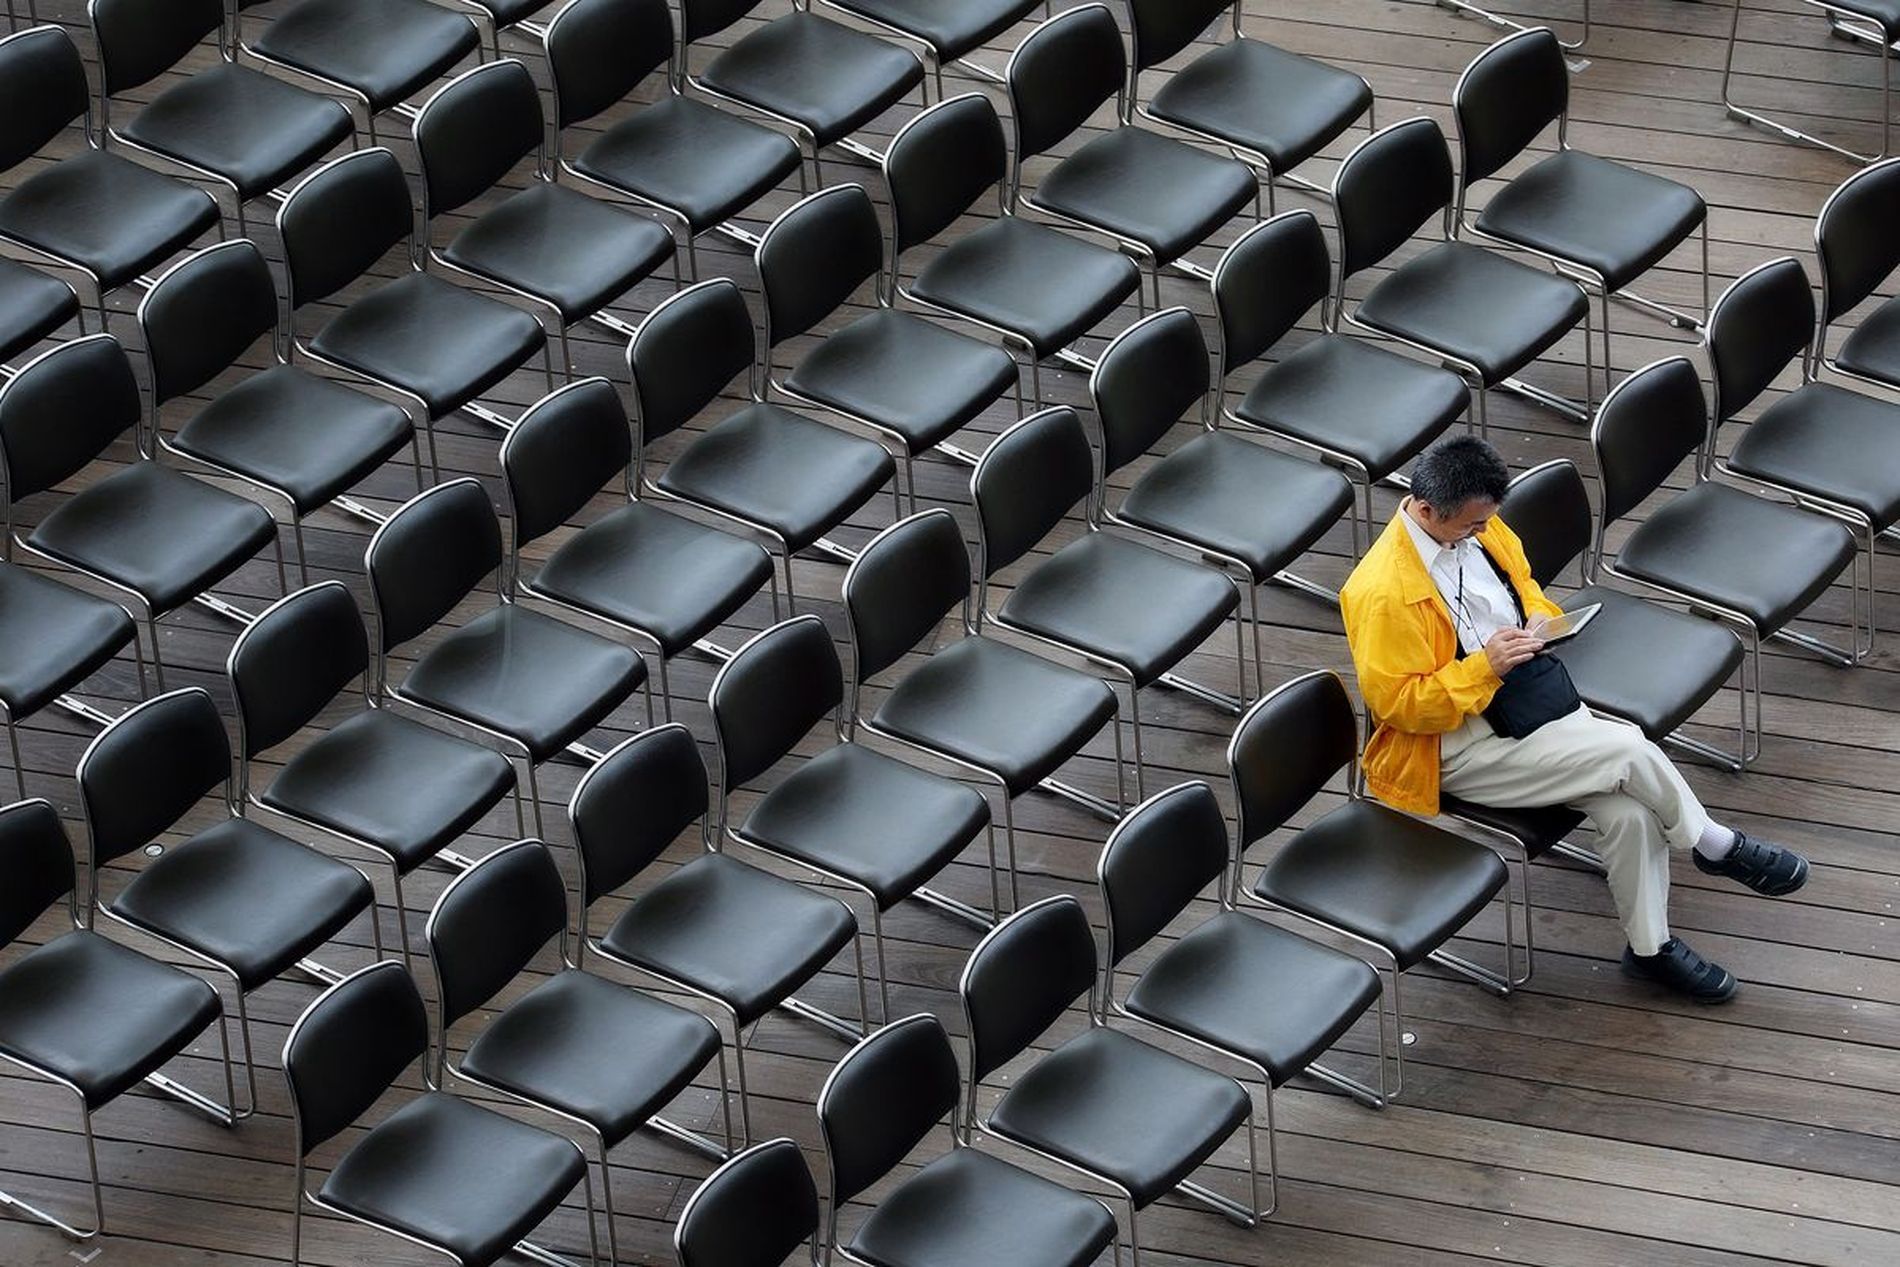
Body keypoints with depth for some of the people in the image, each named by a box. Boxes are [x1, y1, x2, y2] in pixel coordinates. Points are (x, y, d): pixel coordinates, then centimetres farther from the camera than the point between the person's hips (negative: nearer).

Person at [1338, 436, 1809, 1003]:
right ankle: (1717, 846, 5)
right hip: (1454, 747, -7)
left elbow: (1524, 587, 21)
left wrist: (1539, 620, -2)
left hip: (1529, 696, 7)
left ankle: (1650, 947, 2)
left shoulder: (1479, 530, 1)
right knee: (1630, 753, -20)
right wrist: (1484, 667, -26)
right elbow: (1398, 702, -20)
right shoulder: (1382, 592, -22)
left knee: (1630, 810, -15)